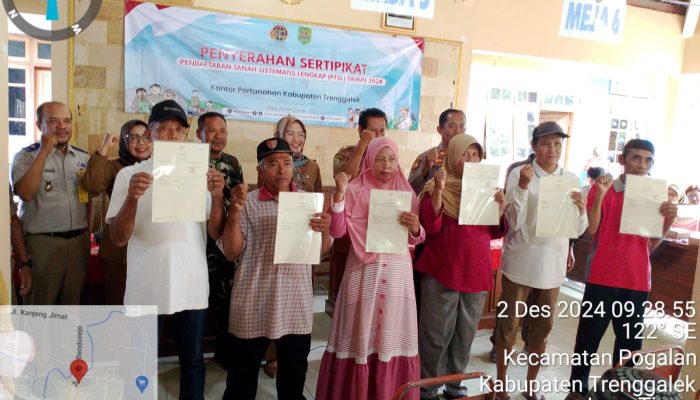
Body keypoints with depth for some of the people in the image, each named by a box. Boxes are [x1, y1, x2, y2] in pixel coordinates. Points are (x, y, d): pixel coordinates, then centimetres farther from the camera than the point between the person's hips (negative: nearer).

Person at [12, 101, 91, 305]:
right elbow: (25, 193, -20)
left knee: (73, 301, 15)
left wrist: (88, 234, 13)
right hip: (43, 242, -4)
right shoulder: (26, 156, -4)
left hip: (78, 241, 4)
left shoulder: (83, 157, 9)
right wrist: (44, 152, -18)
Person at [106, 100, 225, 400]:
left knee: (193, 360, 15)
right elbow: (119, 238, -5)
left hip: (192, 286, 2)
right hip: (146, 288, -1)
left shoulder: (200, 174, 5)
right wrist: (132, 198, -22)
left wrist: (217, 196, -16)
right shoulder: (130, 175, 0)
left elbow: (215, 233, 1)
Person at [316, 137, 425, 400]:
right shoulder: (354, 190, -1)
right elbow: (337, 231, -10)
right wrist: (339, 194, -19)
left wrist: (415, 227, -13)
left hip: (397, 272, 3)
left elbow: (416, 240, 9)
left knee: (393, 336, 8)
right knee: (361, 336, 3)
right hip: (364, 271, -3)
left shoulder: (406, 192, 9)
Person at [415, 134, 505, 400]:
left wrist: (500, 209, -5)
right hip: (442, 271, -5)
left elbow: (494, 233, 13)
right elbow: (430, 226, -16)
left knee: (466, 334, 13)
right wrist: (438, 191, -26)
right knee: (436, 334, -1)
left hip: (477, 272, 5)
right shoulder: (437, 187, -4)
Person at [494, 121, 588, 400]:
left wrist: (580, 211, -18)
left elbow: (578, 230, 4)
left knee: (543, 326, 15)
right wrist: (523, 187, -27)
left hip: (553, 264, 4)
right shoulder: (519, 174, -7)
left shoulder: (571, 178, 4)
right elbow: (514, 223, -15)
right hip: (520, 262, -4)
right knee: (509, 325, 5)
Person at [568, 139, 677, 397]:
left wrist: (668, 220, -11)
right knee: (589, 337, 5)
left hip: (637, 280, 3)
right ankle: (577, 390, 19)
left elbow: (652, 243, 7)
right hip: (602, 277, -3)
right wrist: (600, 194, -24)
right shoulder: (603, 188, -2)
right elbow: (591, 229, -14)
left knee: (631, 342, 11)